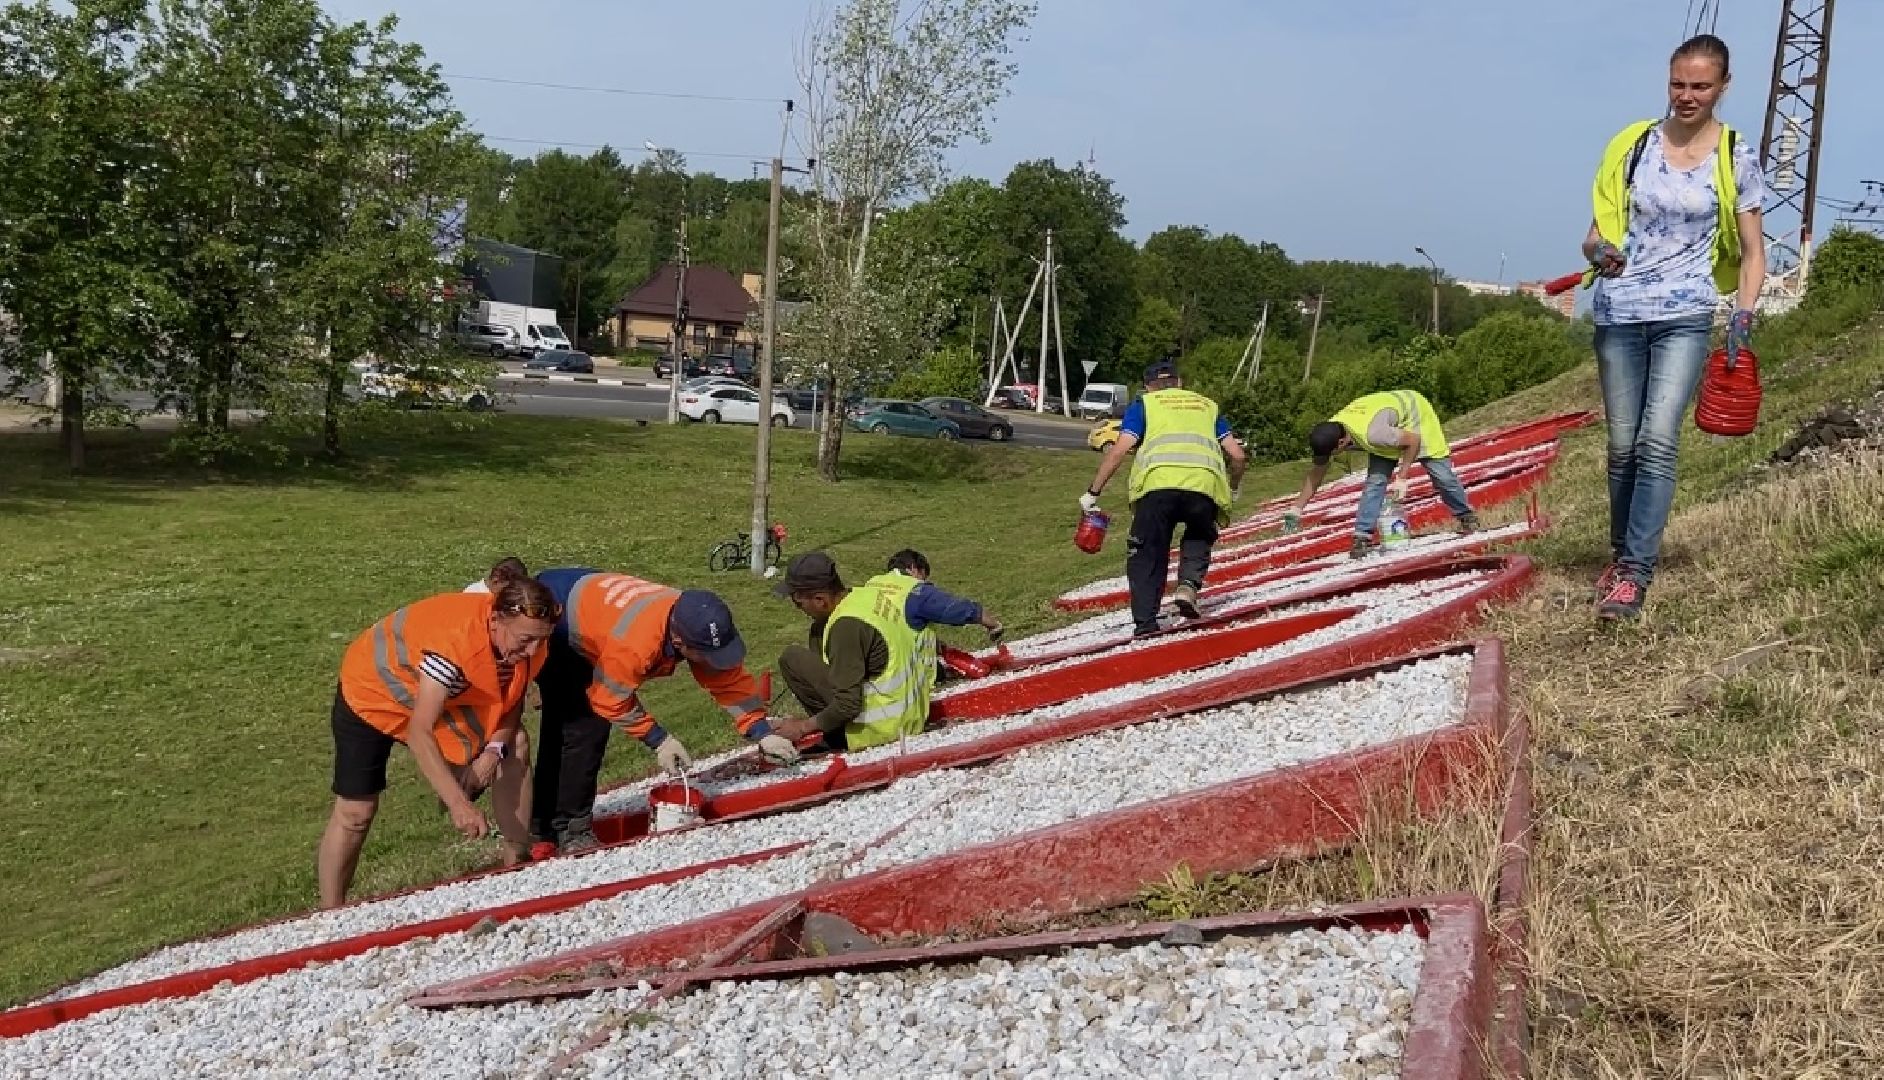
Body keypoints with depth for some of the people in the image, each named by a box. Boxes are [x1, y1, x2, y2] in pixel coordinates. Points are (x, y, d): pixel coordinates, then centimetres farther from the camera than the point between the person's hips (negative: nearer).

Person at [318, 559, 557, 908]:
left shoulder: (527, 640, -23)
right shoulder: (454, 639, -43)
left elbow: (511, 698, -6)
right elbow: (419, 732, -44)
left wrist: (494, 749, -26)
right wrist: (458, 804, -50)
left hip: (445, 692, 6)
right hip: (372, 691, -6)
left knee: (513, 749, -5)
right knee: (355, 812, -6)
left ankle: (517, 863, 6)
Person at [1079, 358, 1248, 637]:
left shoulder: (1143, 405, 24)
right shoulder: (1207, 405, 32)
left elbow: (1119, 451, 9)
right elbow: (1238, 456, 26)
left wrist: (1093, 493, 13)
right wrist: (1232, 489, 43)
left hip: (1156, 483, -2)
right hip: (1205, 485, 2)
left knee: (1148, 554, 12)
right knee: (1199, 537, 28)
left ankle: (1145, 621, 4)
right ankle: (1188, 585, 3)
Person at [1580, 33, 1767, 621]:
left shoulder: (1737, 157, 2)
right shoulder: (1633, 143, 5)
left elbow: (1752, 251, 6)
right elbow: (1599, 226, 9)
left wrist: (1743, 314, -10)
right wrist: (1598, 250, -15)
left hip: (1685, 316, -2)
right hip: (1619, 312, 2)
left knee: (1658, 439, -16)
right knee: (1623, 443, 6)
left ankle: (1634, 573, -18)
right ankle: (1620, 554, 21)